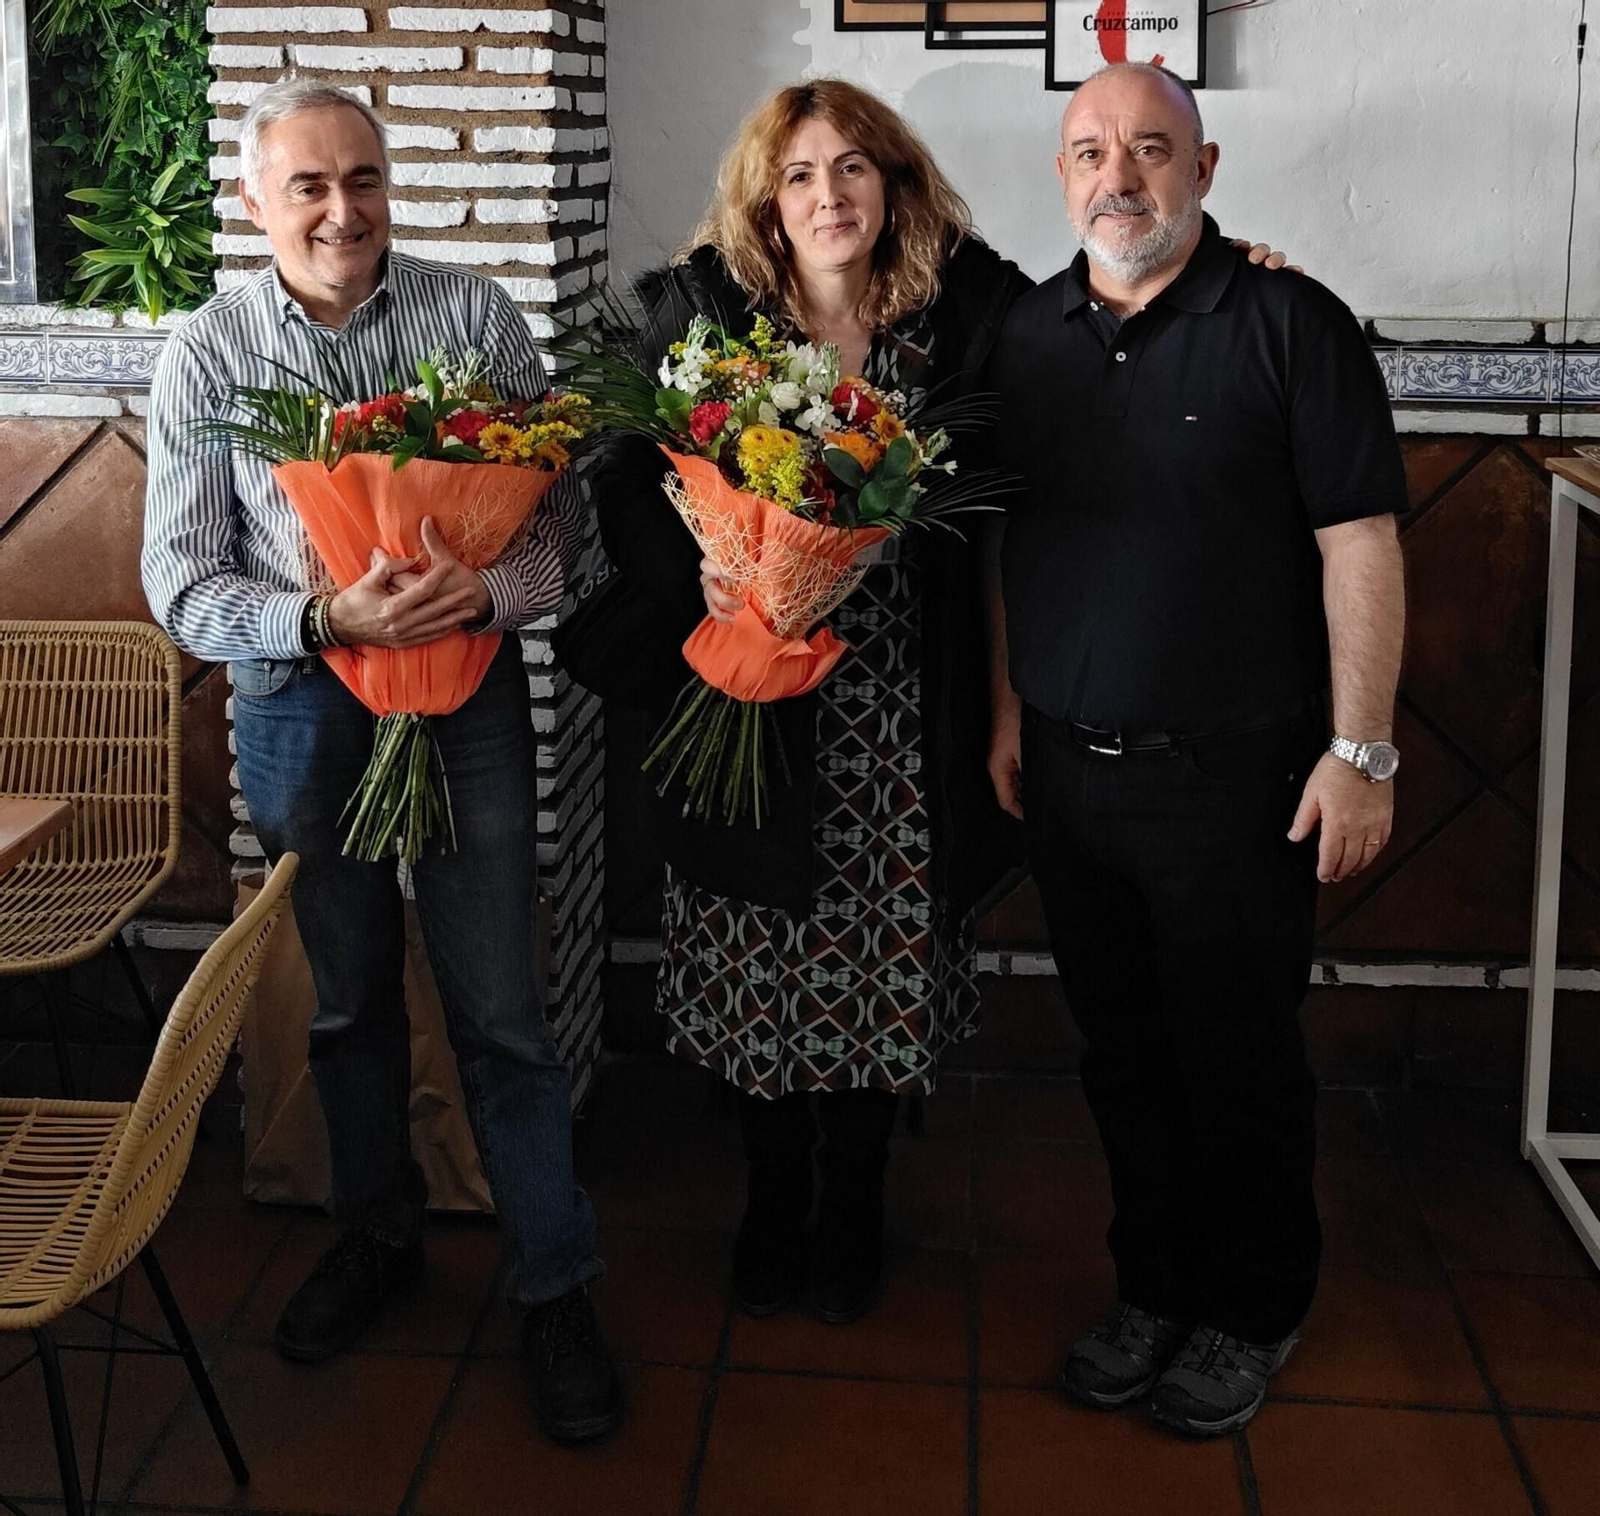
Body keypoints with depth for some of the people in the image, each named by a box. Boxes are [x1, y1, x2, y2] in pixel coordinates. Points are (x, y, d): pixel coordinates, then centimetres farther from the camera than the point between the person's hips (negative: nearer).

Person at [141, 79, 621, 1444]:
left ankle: (556, 1288, 17)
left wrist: (488, 587, -25)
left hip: (471, 697, -1)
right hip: (300, 710, 2)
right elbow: (182, 583, -5)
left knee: (500, 1009, 1)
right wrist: (326, 619, -22)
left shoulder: (475, 316, -3)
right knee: (347, 995, 17)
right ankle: (378, 1235, 38)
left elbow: (561, 513, -4)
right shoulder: (208, 355, -2)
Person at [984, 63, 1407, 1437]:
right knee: (1122, 1056, 15)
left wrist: (1362, 752, -13)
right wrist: (1010, 708, 11)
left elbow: (1358, 544, -10)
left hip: (1232, 780, -4)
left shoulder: (1289, 324, -8)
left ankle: (1252, 1314, 28)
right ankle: (1155, 1288, 33)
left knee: (1239, 1064, 8)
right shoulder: (1031, 333, 8)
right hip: (1067, 771, 5)